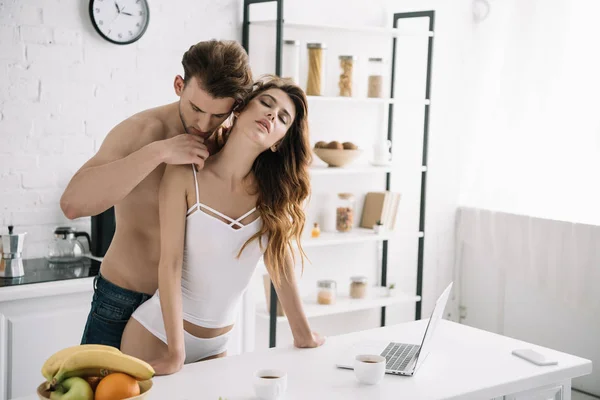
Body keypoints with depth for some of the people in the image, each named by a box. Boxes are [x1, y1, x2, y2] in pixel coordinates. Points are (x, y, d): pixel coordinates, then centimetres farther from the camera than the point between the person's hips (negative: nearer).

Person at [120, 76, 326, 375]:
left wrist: (303, 335, 6)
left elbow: (280, 265, 1)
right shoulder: (186, 176, -16)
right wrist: (176, 352, -21)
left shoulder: (272, 191, -6)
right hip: (157, 335, -3)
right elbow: (170, 265, -18)